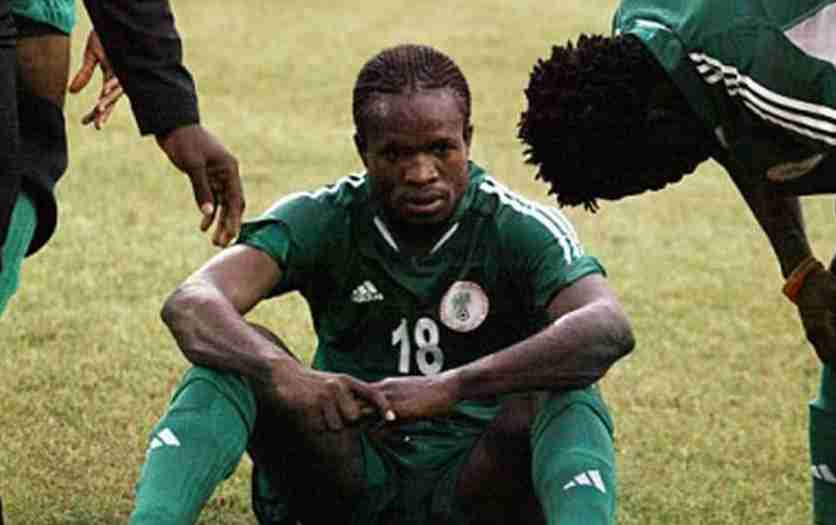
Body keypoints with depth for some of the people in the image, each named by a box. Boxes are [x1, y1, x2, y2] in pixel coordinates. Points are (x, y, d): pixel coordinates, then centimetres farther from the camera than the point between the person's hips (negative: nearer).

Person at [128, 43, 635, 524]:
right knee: (243, 356, -22)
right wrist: (284, 374, -45)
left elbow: (609, 329, -32)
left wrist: (454, 386, -45)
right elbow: (190, 305, -22)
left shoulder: (522, 229, -11)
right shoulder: (322, 220, -6)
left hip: (476, 484, -1)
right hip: (350, 482, 2)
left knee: (570, 397, -31)